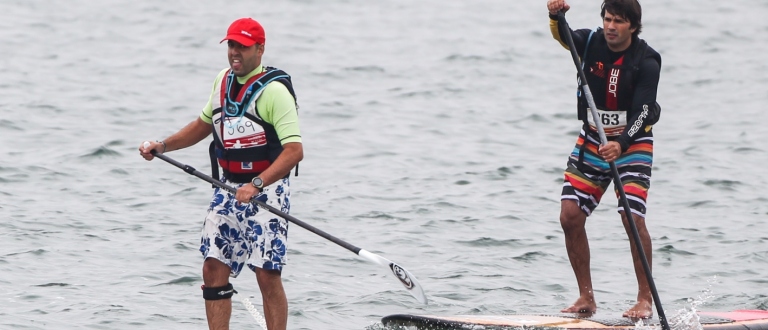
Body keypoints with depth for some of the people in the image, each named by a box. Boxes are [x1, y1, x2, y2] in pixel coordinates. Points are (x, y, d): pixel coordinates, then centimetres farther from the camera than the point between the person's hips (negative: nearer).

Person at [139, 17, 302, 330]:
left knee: (267, 276, -10)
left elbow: (294, 150, -22)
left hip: (266, 191, -7)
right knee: (214, 269, 3)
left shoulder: (274, 90, -14)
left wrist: (256, 185, -32)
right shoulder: (223, 81, 9)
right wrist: (162, 146, 17)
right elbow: (204, 124, 27)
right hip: (227, 190, 7)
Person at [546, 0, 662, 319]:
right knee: (570, 215, -6)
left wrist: (621, 144, -41)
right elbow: (563, 36, -24)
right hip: (592, 140, 4)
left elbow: (642, 113, -24)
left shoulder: (646, 61, -16)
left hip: (632, 143, -4)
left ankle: (645, 299, -5)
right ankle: (586, 297, 5)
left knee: (632, 217, -17)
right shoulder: (591, 42, -5)